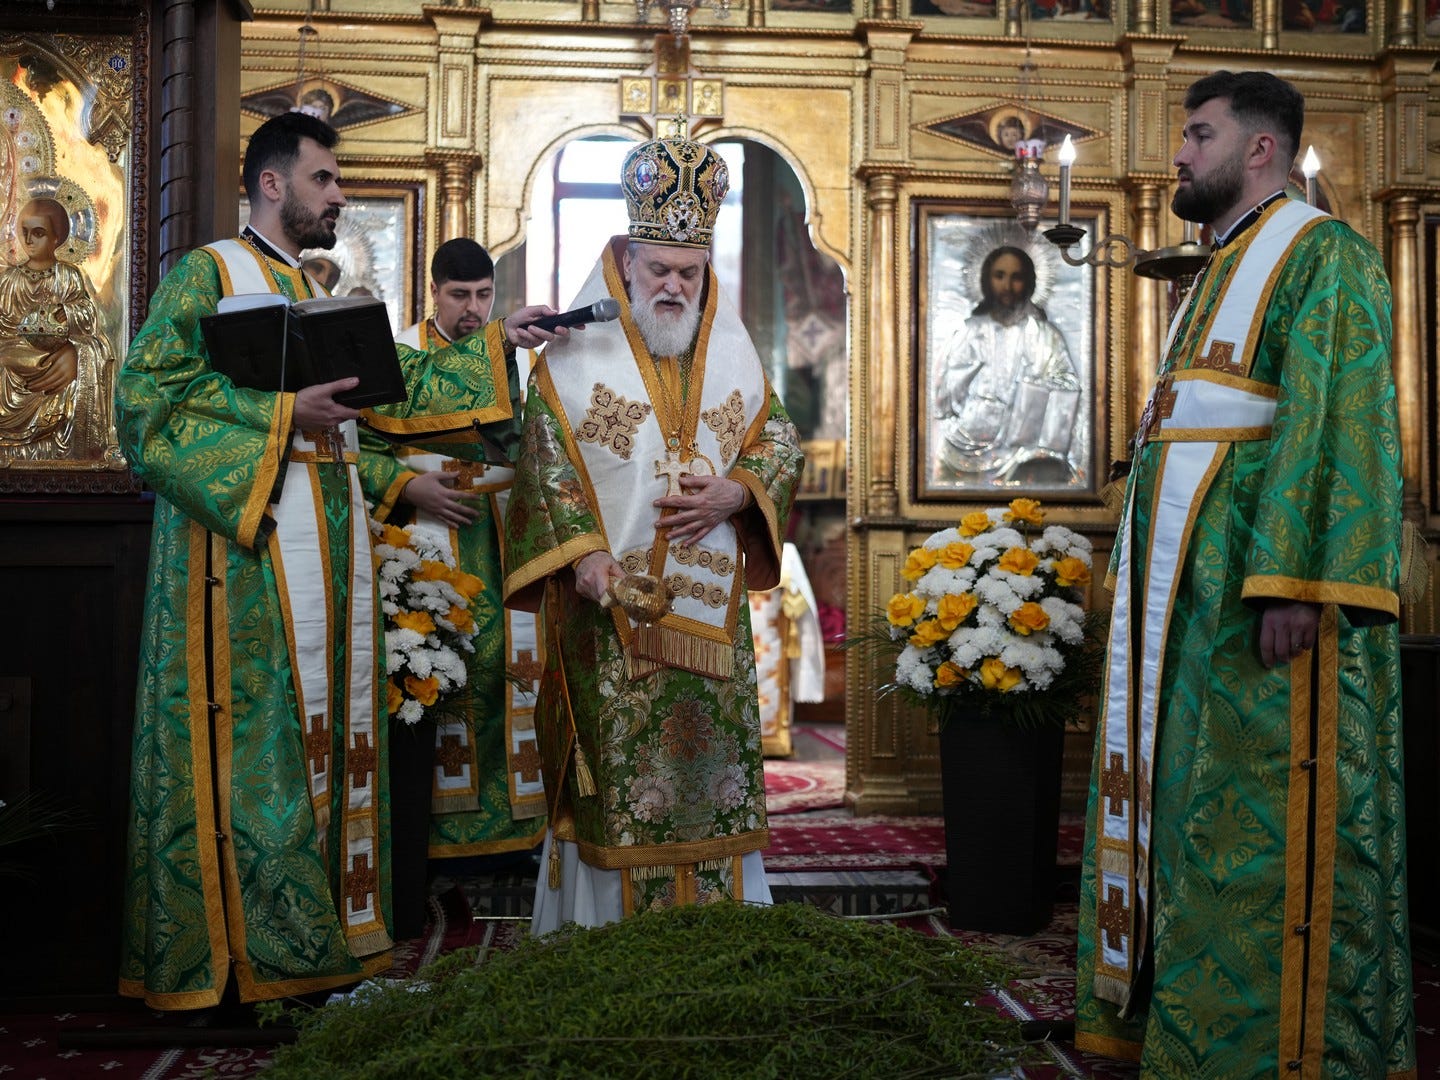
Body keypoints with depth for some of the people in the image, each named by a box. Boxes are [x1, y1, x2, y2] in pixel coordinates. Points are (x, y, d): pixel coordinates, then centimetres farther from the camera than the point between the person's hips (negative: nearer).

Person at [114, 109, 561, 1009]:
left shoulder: (322, 296, 23)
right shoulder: (207, 275, 0)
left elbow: (396, 387, 22)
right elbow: (147, 397, -11)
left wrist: (494, 344, 16)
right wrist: (280, 411, -17)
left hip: (329, 537, 8)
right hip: (247, 538, -7)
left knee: (332, 725, 6)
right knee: (257, 732, -9)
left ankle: (324, 929, 13)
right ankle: (241, 944, -1)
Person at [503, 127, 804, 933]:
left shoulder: (733, 349, 10)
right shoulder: (579, 351, -1)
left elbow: (782, 441, 12)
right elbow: (546, 458, -5)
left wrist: (735, 491, -8)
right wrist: (581, 551, -17)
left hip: (711, 605, 4)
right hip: (610, 596, -3)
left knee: (716, 769, 8)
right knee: (615, 773, 0)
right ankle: (608, 927, 13)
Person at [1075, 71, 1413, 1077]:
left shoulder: (1324, 257, -6)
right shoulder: (1220, 274, 23)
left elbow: (1340, 420, -18)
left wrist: (1296, 580, -27)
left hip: (1262, 567, -9)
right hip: (1187, 575, 10)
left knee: (1259, 807, -6)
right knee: (1175, 780, 12)